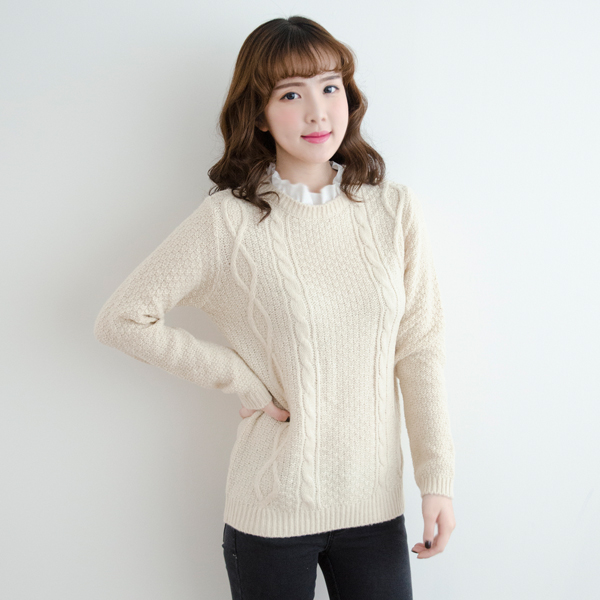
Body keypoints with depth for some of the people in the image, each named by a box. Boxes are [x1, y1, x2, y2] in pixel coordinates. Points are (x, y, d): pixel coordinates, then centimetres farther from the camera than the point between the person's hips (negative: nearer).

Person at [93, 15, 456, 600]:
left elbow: (419, 348, 0)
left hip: (375, 504, 3)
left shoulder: (395, 210, -2)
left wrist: (437, 480, -1)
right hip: (272, 512, -2)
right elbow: (120, 318, -8)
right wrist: (242, 380, -10)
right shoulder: (229, 220, -11)